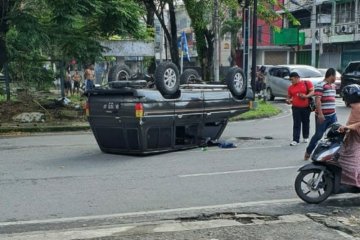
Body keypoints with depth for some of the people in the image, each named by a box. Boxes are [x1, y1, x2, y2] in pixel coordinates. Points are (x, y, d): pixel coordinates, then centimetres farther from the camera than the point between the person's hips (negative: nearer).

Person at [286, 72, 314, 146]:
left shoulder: (307, 83, -1)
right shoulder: (290, 87, 9)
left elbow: (312, 91, -6)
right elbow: (289, 96, 17)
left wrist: (306, 96, -23)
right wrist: (288, 100, -6)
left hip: (306, 107, -2)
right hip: (296, 108, 2)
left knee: (306, 122, 11)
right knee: (296, 124, -4)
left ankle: (306, 137, 28)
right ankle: (295, 140, -6)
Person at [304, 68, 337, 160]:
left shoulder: (333, 86, 16)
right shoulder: (320, 85, -12)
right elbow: (317, 100, -20)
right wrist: (320, 114, -25)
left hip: (332, 115, 8)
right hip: (322, 116, -8)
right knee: (319, 135, -1)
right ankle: (308, 152, 15)